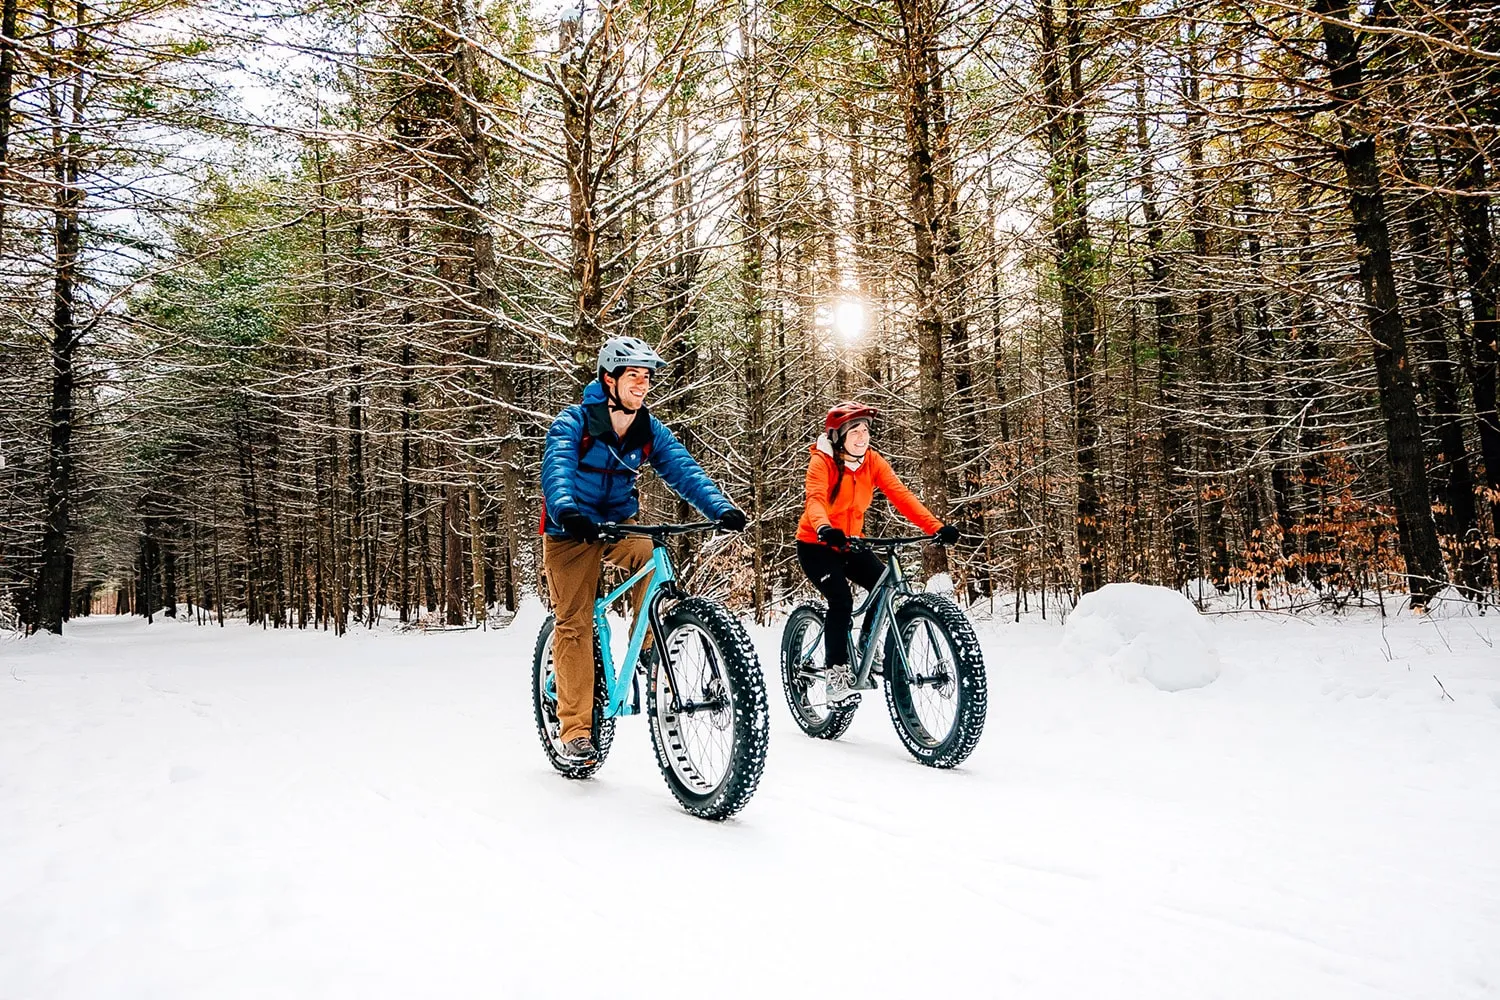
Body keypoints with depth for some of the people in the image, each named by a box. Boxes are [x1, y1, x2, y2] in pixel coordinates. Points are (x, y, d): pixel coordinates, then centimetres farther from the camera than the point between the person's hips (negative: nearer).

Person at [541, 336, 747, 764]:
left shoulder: (651, 430, -5)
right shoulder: (573, 421, -15)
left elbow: (684, 469, -17)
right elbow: (557, 467, -31)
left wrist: (722, 508, -34)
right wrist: (566, 510, -52)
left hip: (620, 523, 3)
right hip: (571, 531, -3)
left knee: (653, 559, -31)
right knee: (574, 624, -7)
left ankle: (646, 652, -13)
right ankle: (576, 728, 2)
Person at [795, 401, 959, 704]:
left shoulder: (872, 461, -6)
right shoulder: (822, 462, -18)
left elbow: (901, 494, -17)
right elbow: (815, 499, -35)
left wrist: (936, 527, -31)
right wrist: (824, 528, -57)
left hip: (850, 543, 5)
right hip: (816, 544, -5)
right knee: (841, 599, -23)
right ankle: (836, 674, -11)